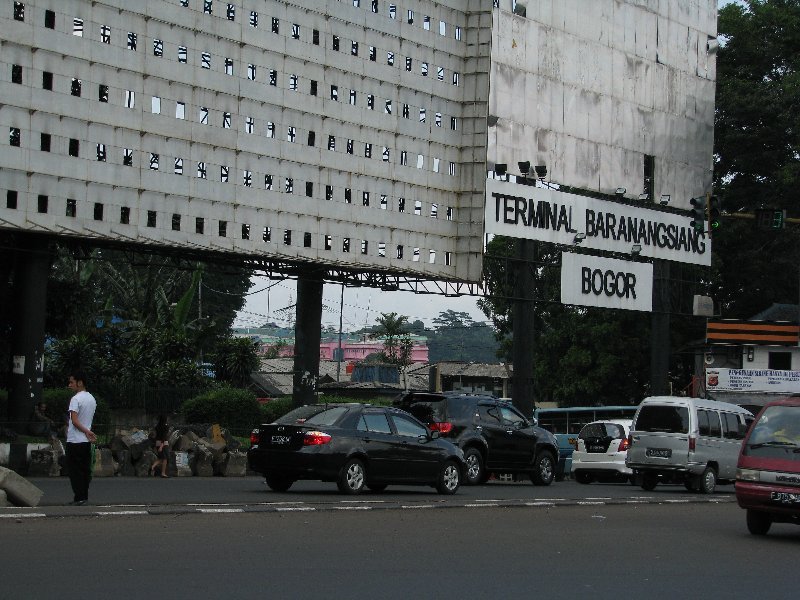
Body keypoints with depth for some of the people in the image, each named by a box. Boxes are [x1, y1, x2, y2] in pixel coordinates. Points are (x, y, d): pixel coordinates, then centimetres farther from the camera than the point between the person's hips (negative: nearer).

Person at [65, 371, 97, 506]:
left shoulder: (75, 399, -14)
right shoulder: (92, 399, 11)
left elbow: (74, 421, -20)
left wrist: (86, 432, -16)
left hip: (75, 440, -7)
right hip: (87, 441, 7)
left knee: (75, 470, -3)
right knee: (85, 469, 9)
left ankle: (79, 497, -5)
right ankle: (84, 497, 10)